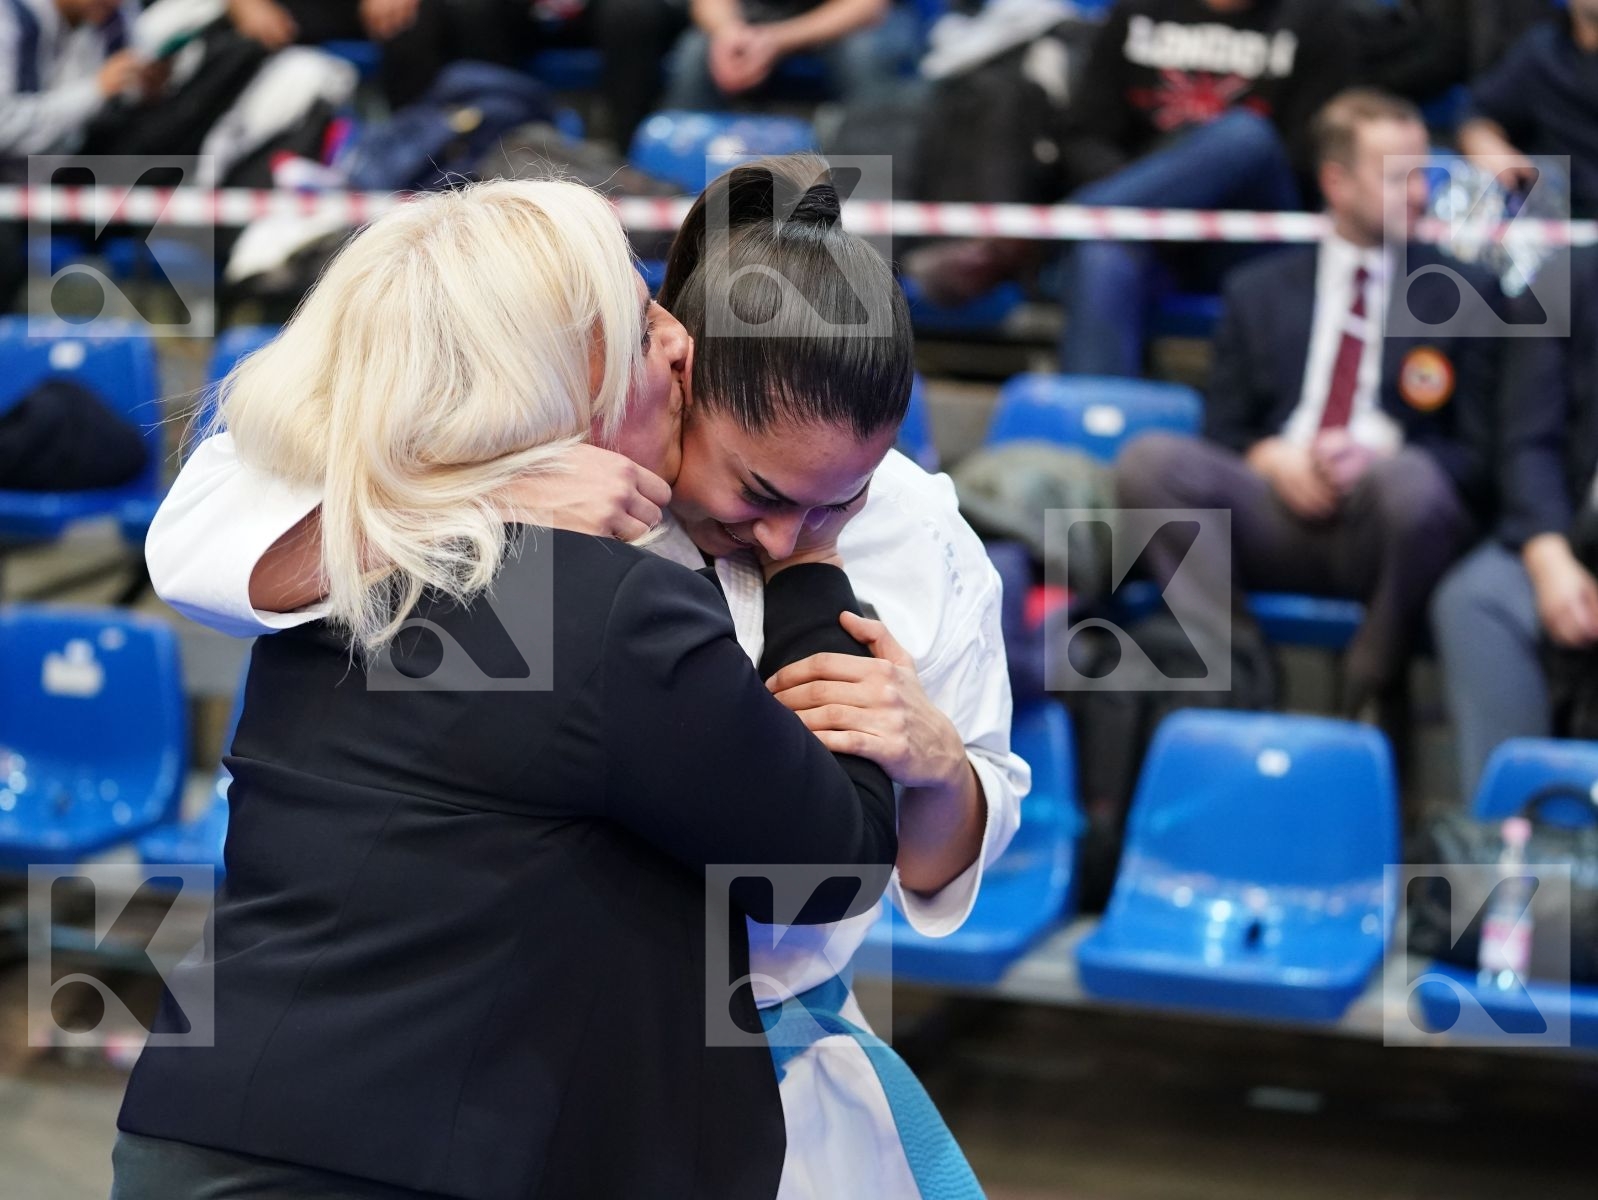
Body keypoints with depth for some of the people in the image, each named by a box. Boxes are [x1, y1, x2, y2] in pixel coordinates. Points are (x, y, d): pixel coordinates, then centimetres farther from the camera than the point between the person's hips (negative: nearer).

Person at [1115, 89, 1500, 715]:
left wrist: (1377, 458, -12)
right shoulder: (1258, 289, 20)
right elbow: (1222, 431, 16)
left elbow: (1479, 453, 7)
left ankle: (1370, 684, -15)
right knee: (1149, 460, -25)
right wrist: (1270, 457, -8)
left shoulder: (1463, 294, 15)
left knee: (1412, 478, -38)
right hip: (1276, 511, 2)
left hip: (1381, 521, -2)